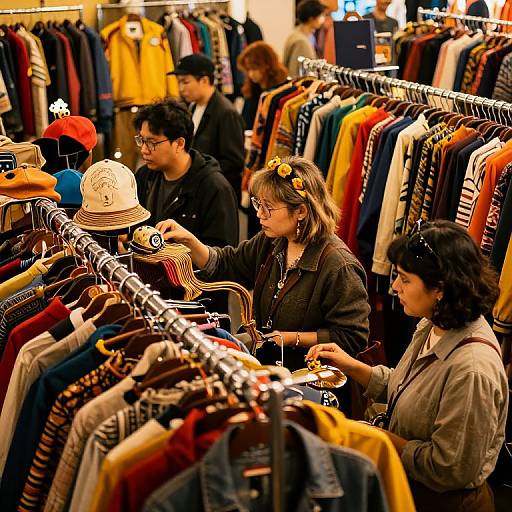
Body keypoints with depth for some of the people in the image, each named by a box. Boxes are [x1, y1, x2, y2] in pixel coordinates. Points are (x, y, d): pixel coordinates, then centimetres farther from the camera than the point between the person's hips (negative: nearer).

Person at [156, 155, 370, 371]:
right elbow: (224, 266, 18)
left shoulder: (338, 265, -19)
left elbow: (352, 337, -16)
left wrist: (292, 338, -16)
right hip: (264, 358, 7)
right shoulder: (270, 242, 6)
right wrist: (189, 240, 2)